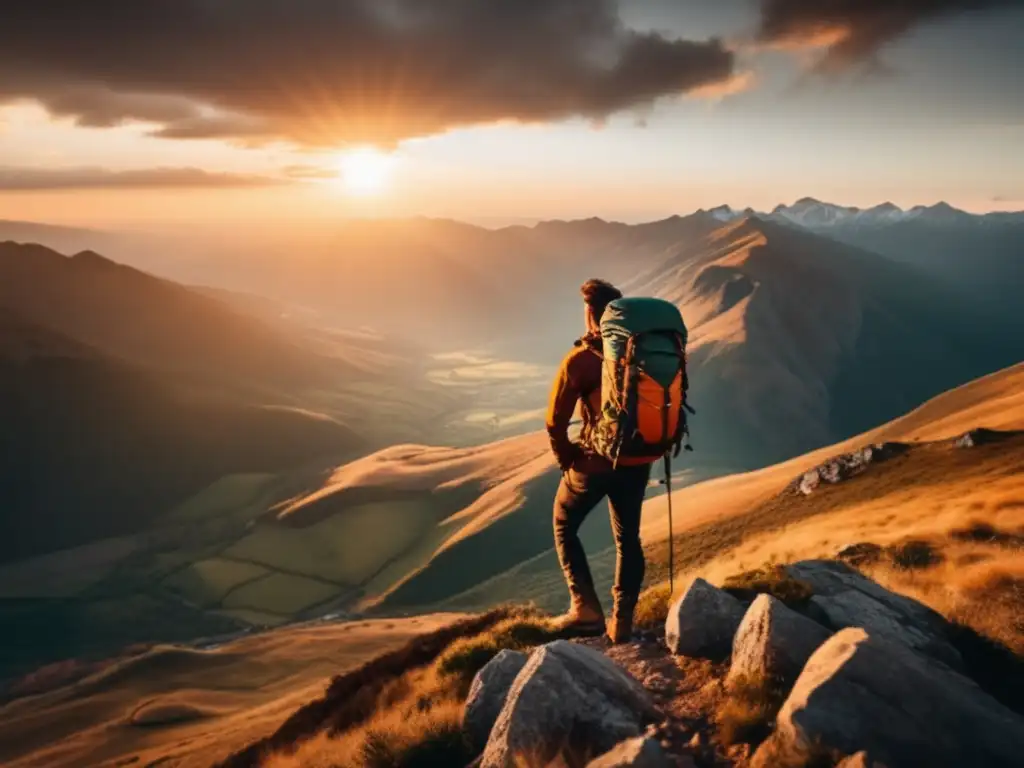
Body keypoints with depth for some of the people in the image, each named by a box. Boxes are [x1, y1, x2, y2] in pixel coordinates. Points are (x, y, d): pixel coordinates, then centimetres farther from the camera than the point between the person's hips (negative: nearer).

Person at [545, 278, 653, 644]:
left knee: (564, 527, 18)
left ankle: (585, 609, 9)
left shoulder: (580, 359, -15)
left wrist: (565, 457, 1)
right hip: (638, 461, 4)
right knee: (628, 538, 18)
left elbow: (556, 420, -15)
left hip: (595, 462, -4)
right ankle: (621, 623, 19)